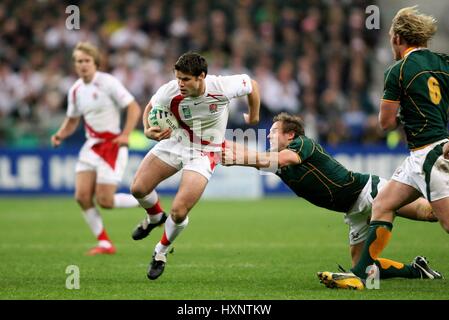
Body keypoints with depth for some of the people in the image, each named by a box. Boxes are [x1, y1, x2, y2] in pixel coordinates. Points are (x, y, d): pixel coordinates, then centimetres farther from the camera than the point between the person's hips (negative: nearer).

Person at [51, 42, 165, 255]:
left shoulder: (108, 82, -12)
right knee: (82, 196, -8)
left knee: (104, 201, -11)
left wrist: (125, 135, -24)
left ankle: (148, 200, 15)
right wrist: (60, 135, -1)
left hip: (111, 145, -6)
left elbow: (134, 108, -12)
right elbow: (72, 120, 20)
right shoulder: (75, 90, 7)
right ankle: (104, 244, 5)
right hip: (91, 147, 6)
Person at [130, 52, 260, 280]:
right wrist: (148, 131, -21)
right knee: (138, 188, -7)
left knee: (178, 213, -16)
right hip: (175, 142, 3)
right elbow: (150, 108, 1)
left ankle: (161, 252, 16)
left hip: (204, 154, -3)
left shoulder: (222, 87, -27)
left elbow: (252, 85, -6)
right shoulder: (169, 92, -21)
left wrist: (253, 116, 10)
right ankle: (155, 218, 31)